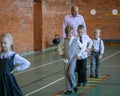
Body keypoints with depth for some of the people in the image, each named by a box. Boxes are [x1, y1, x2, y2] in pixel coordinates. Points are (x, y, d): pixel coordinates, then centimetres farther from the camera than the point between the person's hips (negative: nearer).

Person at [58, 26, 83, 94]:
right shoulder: (64, 40, 2)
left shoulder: (76, 40, -6)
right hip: (66, 60, 4)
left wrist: (78, 54, -2)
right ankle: (69, 89, 12)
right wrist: (61, 53, 9)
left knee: (70, 73, -19)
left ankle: (74, 85, 6)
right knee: (66, 74, 3)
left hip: (73, 60, -4)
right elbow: (59, 46, 20)